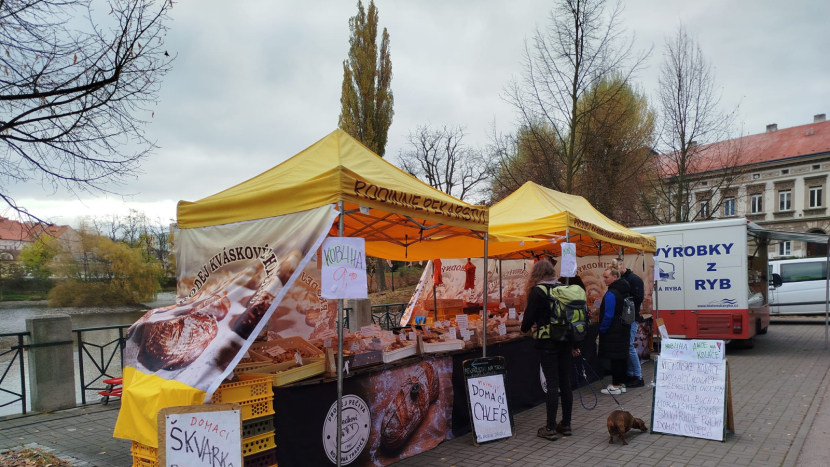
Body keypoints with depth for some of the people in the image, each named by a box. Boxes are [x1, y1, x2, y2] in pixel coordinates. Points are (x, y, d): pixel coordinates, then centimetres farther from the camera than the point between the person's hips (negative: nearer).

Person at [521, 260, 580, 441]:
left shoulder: (538, 291, -10)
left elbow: (529, 316, -10)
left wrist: (524, 328, 13)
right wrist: (574, 343, 17)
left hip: (547, 342, -6)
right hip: (565, 340, 6)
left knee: (552, 383, -4)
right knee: (565, 382, 11)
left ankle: (550, 428, 2)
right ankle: (566, 424, 20)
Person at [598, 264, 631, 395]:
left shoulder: (611, 294, -20)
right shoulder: (624, 291, 10)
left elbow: (608, 315, -22)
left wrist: (602, 329, -12)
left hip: (613, 332, -9)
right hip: (624, 329, 9)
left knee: (614, 358, -3)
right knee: (621, 356, 13)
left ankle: (615, 386, 3)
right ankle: (621, 384, 22)